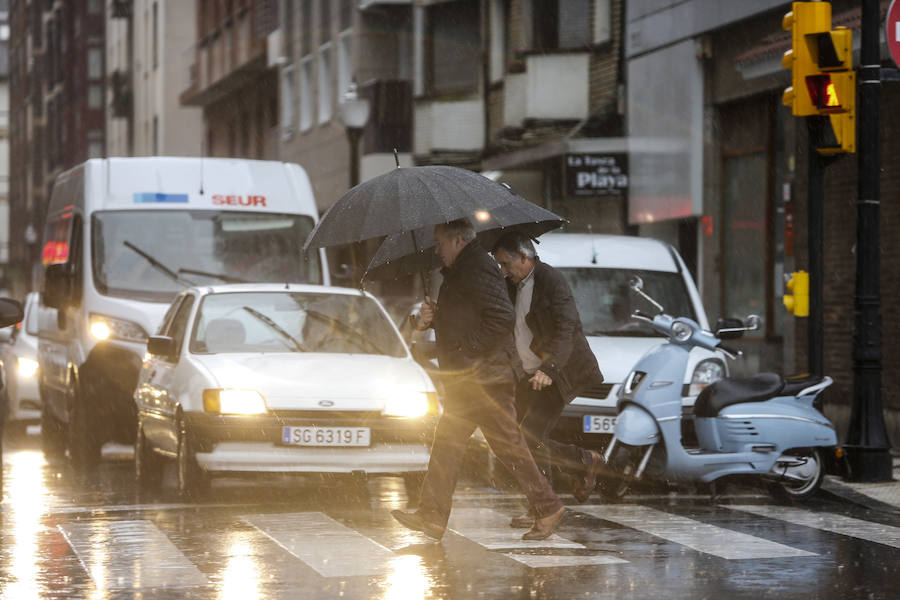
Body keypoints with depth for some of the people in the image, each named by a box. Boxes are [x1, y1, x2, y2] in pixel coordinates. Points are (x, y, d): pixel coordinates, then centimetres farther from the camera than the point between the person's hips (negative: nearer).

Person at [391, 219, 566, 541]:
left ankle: (547, 508, 4)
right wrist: (429, 318, 6)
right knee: (447, 442, 8)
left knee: (508, 444, -5)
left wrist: (471, 349, -21)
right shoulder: (459, 272, 19)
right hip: (465, 379, 11)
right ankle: (432, 517, 8)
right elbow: (455, 319, 27)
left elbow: (503, 317, -25)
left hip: (486, 377, -11)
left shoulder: (478, 270, -15)